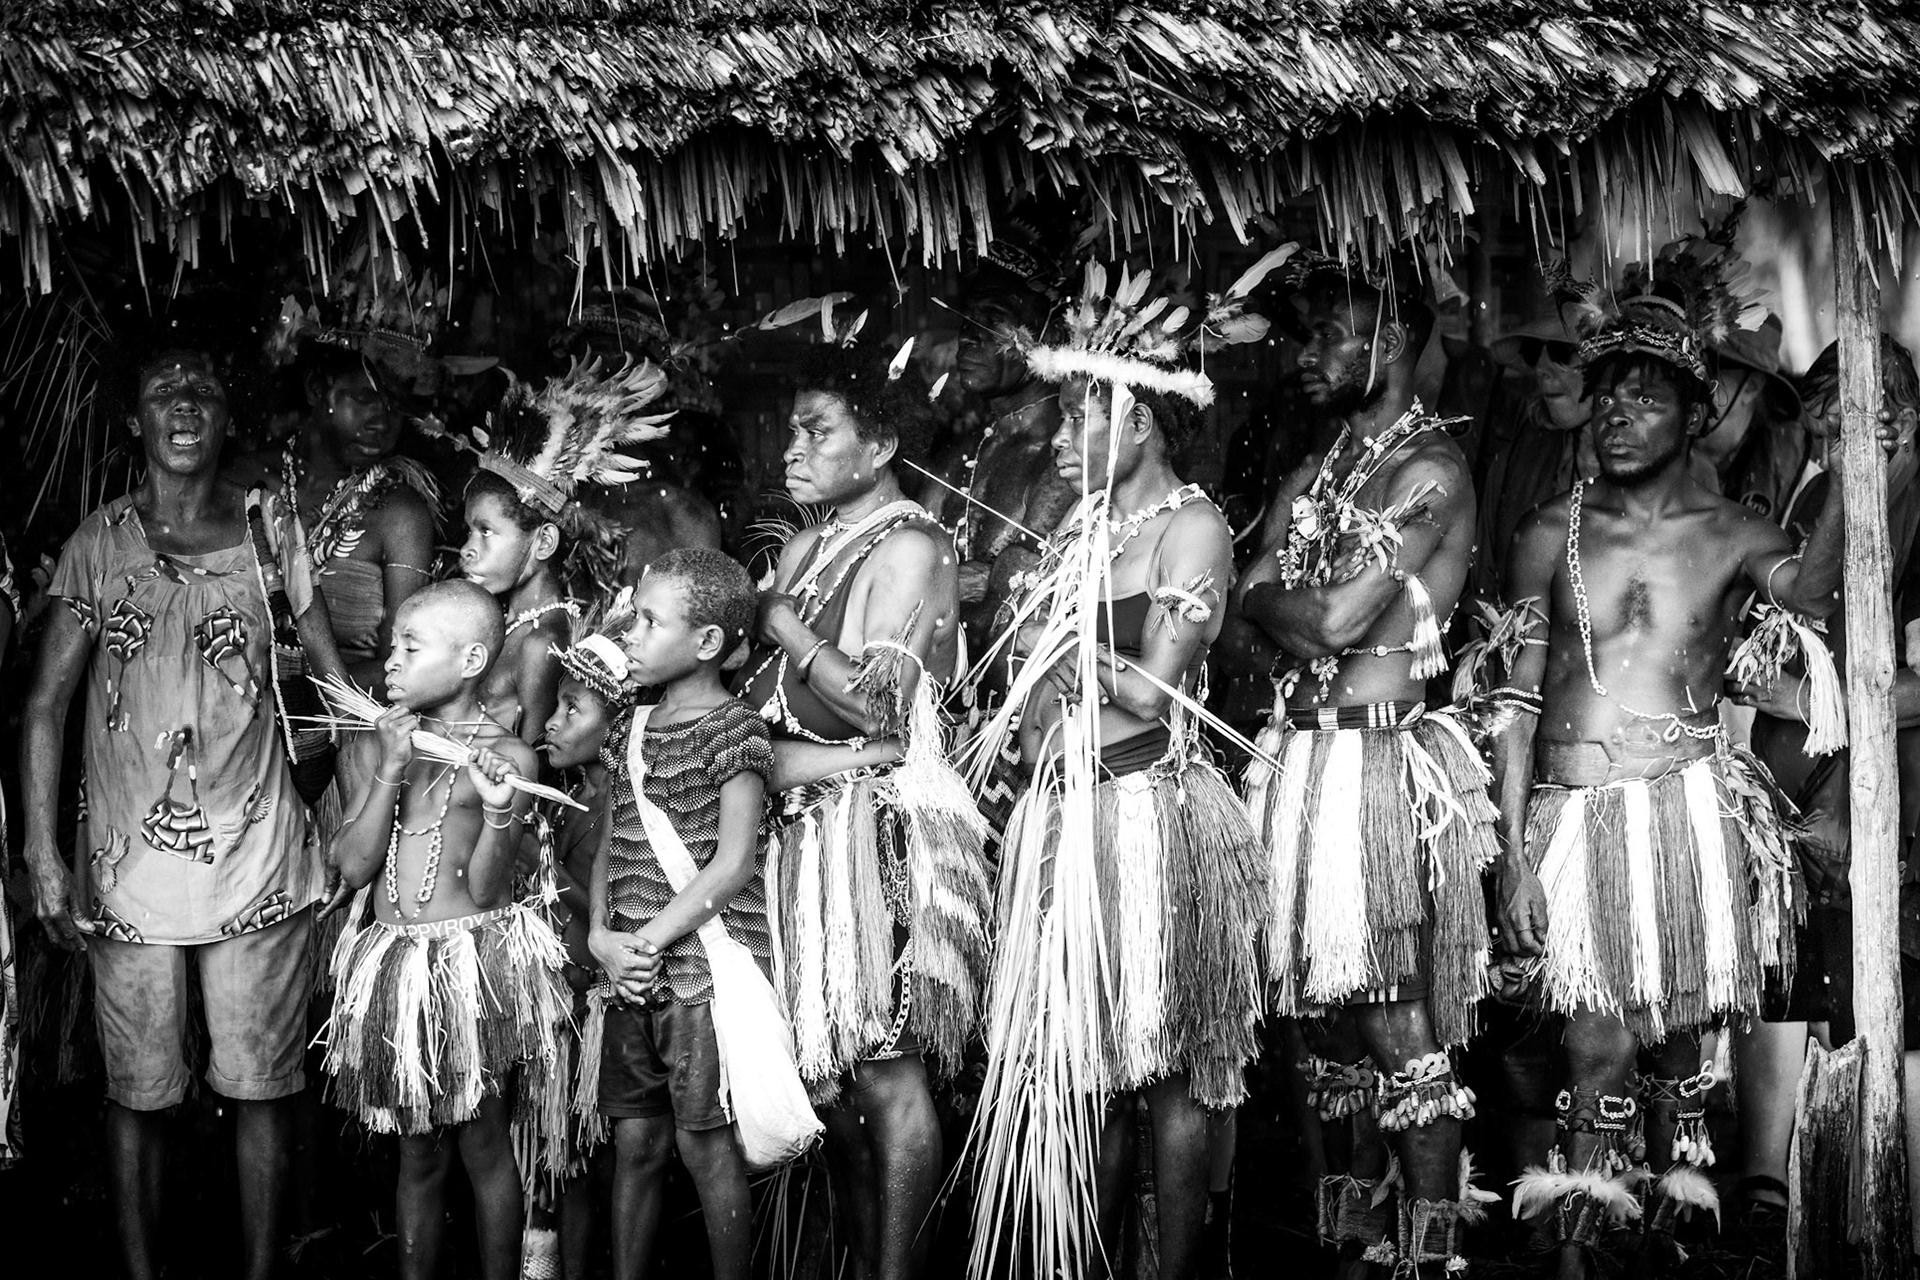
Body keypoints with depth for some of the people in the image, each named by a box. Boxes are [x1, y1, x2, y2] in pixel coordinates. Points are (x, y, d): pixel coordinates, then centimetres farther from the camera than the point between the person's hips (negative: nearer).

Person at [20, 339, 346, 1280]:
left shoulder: (269, 528, 3)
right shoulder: (98, 543, 1)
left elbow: (338, 677, 6)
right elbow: (46, 703, 1)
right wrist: (43, 855, -7)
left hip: (256, 859, 0)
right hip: (129, 871, 0)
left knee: (262, 1086, 5)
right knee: (139, 1093, 7)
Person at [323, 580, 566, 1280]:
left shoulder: (507, 756, -6)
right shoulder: (377, 747, 6)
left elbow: (484, 891, -9)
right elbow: (355, 866, -2)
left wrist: (498, 816, -27)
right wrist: (392, 770, -10)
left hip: (473, 956, -4)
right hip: (395, 963, 4)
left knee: (483, 1143, 5)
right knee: (418, 1150, 12)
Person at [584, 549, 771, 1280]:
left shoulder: (734, 731, -8)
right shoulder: (632, 732, 13)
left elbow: (735, 863, -14)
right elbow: (609, 845, 14)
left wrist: (651, 939, -15)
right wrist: (602, 935, -2)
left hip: (703, 966, -6)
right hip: (633, 973, 6)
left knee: (704, 1141, -1)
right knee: (635, 1142, 10)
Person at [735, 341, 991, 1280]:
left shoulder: (910, 548, -6)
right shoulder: (806, 548, 17)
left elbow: (877, 705, -17)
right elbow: (752, 693, 11)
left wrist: (787, 629, -7)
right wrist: (789, 754, -9)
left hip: (878, 826, -7)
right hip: (806, 821, 8)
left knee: (884, 1071, -6)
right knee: (826, 1072, 9)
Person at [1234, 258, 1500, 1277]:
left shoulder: (1429, 468, -8)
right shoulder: (1321, 468, 17)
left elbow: (1339, 618, -17)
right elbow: (1254, 598, 6)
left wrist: (1281, 599, 0)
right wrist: (1312, 609, -10)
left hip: (1381, 762, -8)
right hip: (1302, 755, 8)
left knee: (1402, 1030, -5)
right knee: (1333, 1011, 13)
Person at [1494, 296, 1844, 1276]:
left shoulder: (1735, 535, 6)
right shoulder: (1550, 535, 7)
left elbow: (1810, 591, -19)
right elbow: (1516, 703, 6)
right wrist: (1513, 853, 0)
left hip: (1694, 806, 0)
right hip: (1573, 816, 0)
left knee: (1680, 1042, 5)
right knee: (1598, 1054, -4)